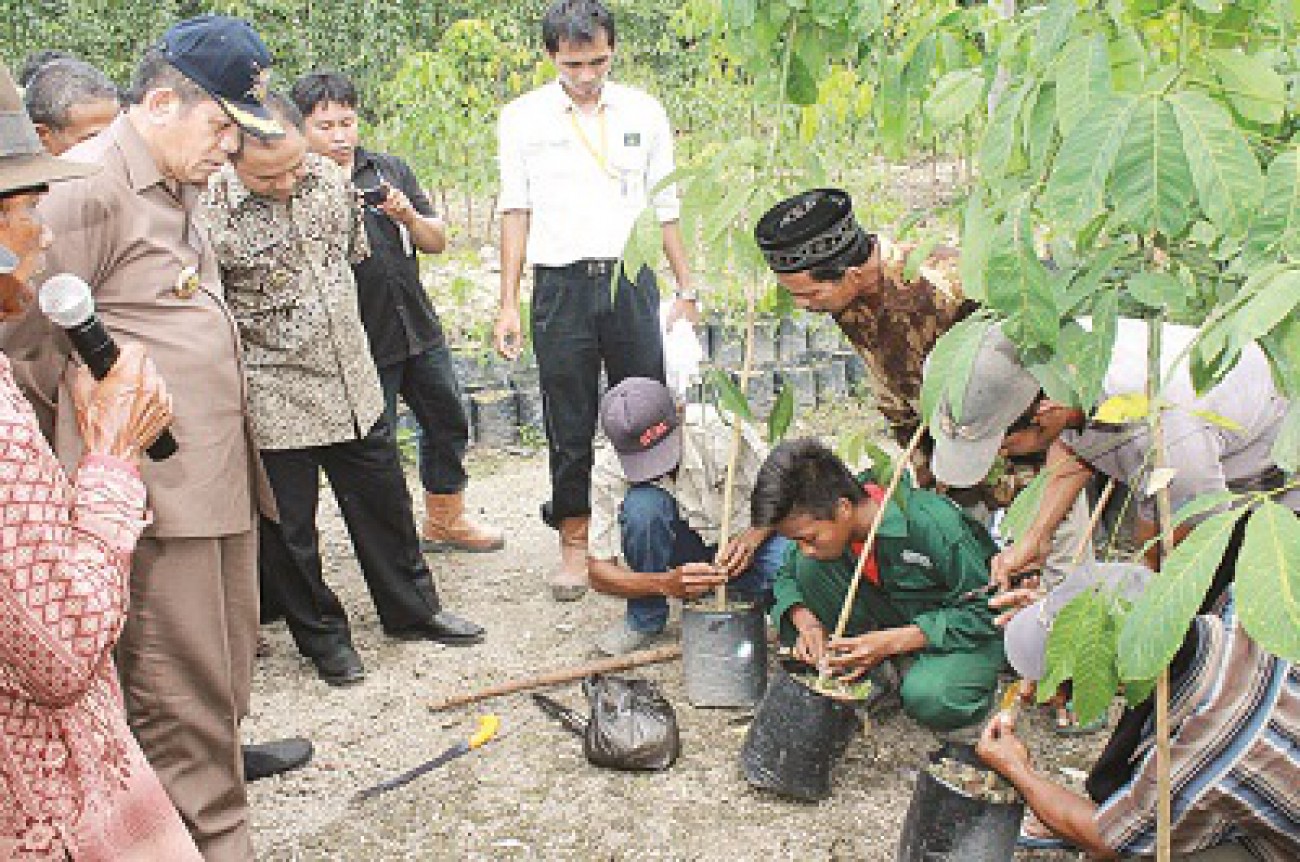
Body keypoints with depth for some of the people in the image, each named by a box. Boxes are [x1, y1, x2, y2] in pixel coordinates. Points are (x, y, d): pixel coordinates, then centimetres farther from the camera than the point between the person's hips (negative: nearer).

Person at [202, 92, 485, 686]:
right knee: (289, 530, 9)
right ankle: (321, 635, 30)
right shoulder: (209, 213, -19)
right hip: (275, 401, -5)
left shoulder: (329, 177, -2)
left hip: (355, 384, 5)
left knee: (384, 503, 18)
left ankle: (411, 609, 37)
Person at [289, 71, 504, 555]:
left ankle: (445, 520, 37)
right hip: (361, 343, -6)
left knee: (448, 423, 17)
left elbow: (437, 243, 9)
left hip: (419, 331, 6)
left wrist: (409, 215, -10)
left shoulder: (390, 170, 8)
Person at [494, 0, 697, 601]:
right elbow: (515, 212, 5)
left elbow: (665, 208, 10)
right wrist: (508, 305, 1)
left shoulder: (643, 112, 6)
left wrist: (686, 292, 6)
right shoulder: (522, 118, 4)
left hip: (631, 281, 1)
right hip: (561, 287, -1)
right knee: (569, 426, 5)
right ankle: (574, 545, 19)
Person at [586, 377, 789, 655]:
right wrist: (665, 584, -37)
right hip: (680, 560, 1)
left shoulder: (718, 429, -25)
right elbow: (598, 574, -20)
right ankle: (645, 617, -8)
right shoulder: (606, 473, -21)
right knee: (643, 504, -31)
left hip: (740, 545, 0)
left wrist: (752, 535, -35)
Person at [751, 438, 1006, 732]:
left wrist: (891, 641, -32)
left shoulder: (930, 523, -32)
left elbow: (982, 611, -23)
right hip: (893, 615, 6)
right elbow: (787, 575, 2)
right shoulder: (819, 516, -15)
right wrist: (804, 620, -20)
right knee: (810, 567, -18)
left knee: (928, 700, -37)